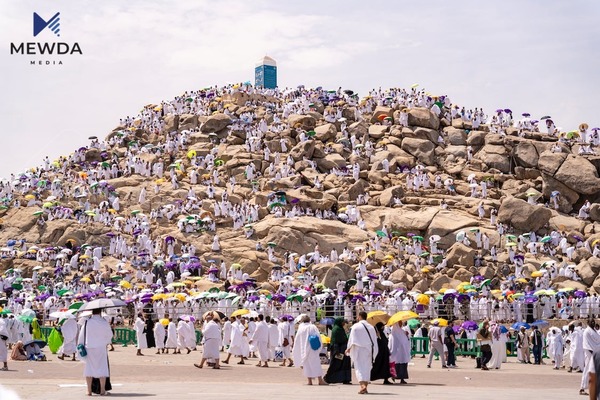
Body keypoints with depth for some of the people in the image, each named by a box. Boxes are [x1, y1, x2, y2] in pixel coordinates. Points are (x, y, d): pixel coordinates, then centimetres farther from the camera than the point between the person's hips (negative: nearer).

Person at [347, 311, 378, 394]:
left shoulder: (355, 326, -6)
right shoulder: (371, 327, 8)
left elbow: (352, 339, -6)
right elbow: (374, 340, 10)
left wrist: (349, 348, 6)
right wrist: (373, 352, 15)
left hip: (359, 349, -4)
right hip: (369, 350, 4)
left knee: (359, 367, -7)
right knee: (367, 368, 13)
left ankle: (362, 385, -26)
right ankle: (365, 386, 13)